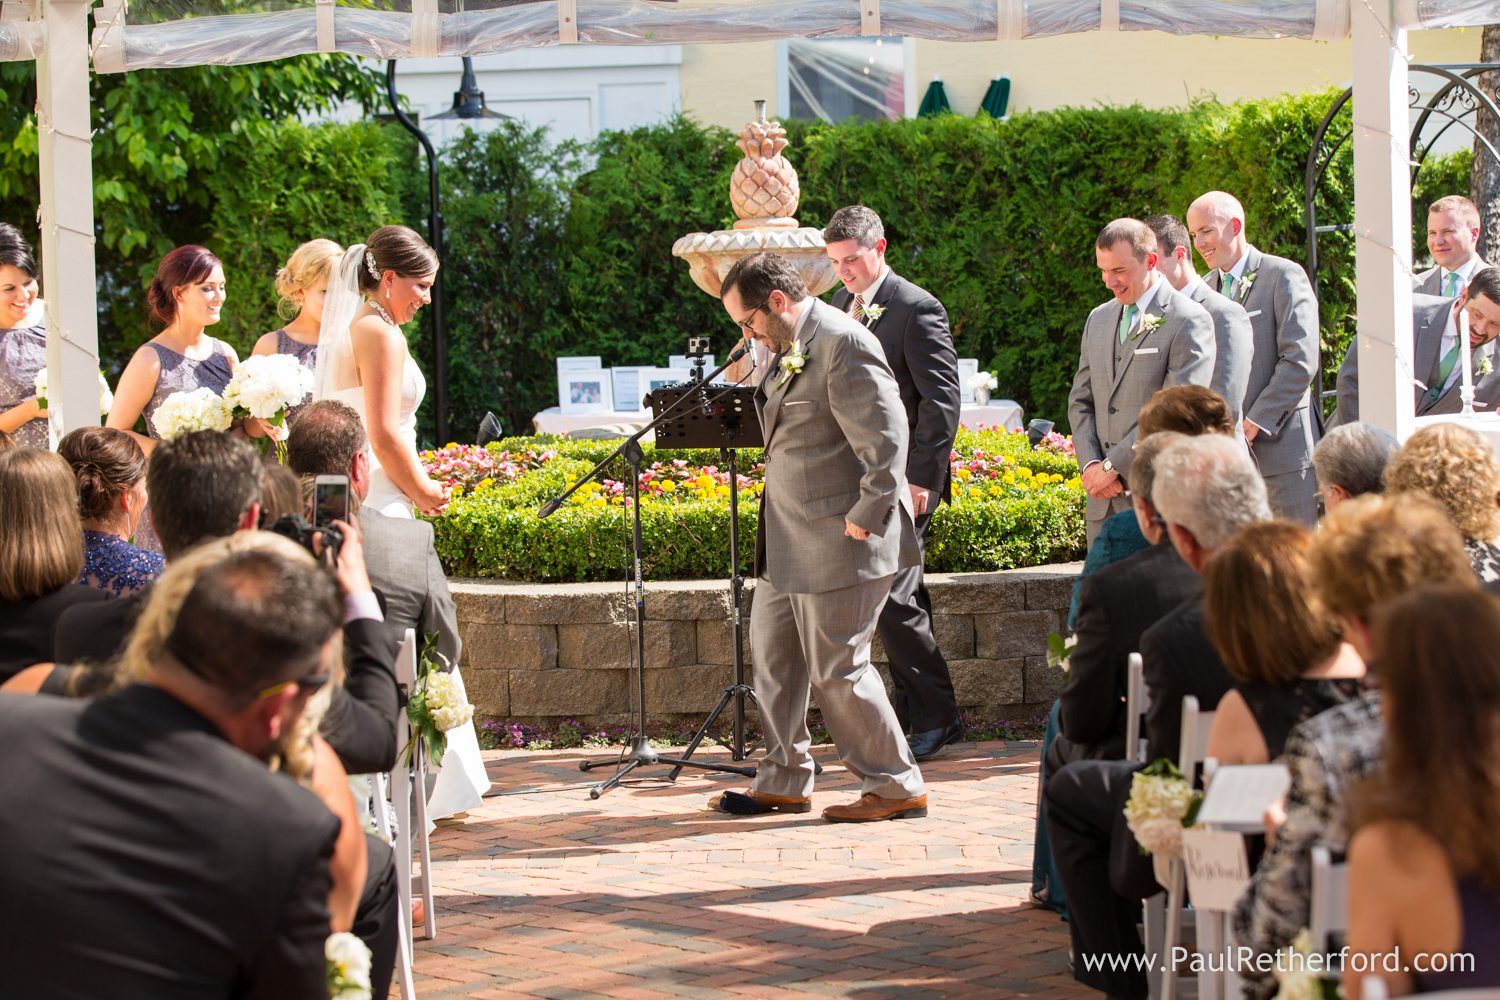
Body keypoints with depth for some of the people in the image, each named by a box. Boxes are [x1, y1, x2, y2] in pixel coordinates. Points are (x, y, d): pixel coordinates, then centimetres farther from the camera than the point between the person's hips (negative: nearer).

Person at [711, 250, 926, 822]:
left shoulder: (843, 343, -18)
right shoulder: (792, 346, 13)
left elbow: (885, 437, -22)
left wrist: (866, 517, -21)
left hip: (839, 540, -10)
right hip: (790, 540, 10)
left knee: (837, 667, -5)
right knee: (772, 653, 15)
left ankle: (896, 787, 7)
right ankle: (783, 784, 26)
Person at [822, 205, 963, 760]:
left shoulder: (917, 309, -12)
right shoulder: (842, 304, 14)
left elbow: (942, 399, -15)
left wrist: (919, 479, -19)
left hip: (902, 479, -8)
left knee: (892, 599, -11)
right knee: (898, 599, 12)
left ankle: (936, 716, -1)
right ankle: (916, 713, 18)